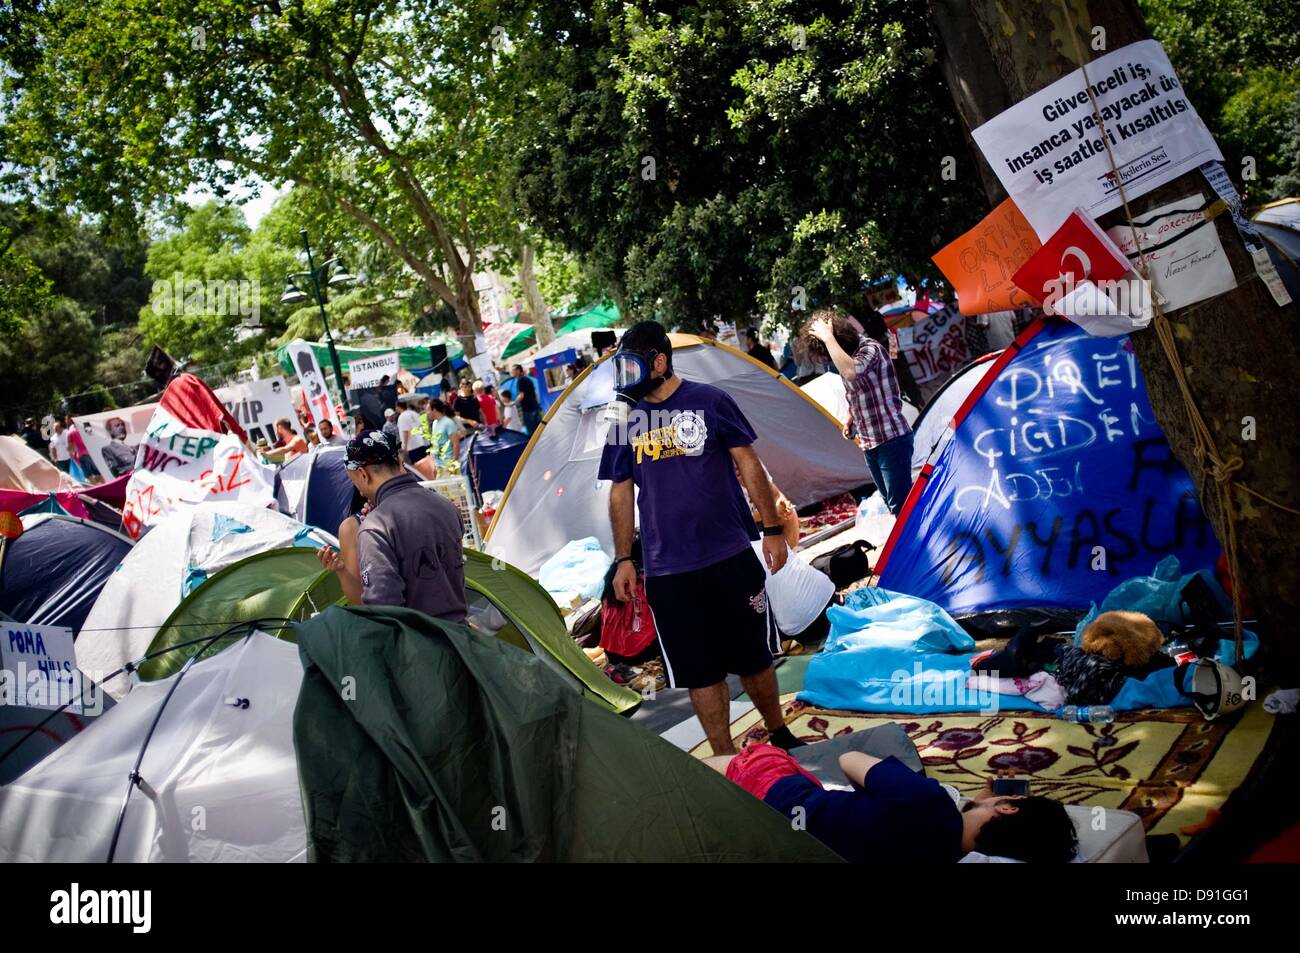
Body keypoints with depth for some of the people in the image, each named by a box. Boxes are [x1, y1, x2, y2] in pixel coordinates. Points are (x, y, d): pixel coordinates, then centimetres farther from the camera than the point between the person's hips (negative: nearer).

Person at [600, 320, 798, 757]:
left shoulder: (708, 401, -3)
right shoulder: (626, 420, 5)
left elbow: (748, 466, 1)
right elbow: (620, 494, 11)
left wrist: (772, 528, -1)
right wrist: (623, 559, 8)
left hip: (731, 558, -2)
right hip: (667, 572, 2)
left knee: (753, 658, 11)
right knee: (700, 672, 6)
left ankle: (780, 736, 33)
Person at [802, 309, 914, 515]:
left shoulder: (870, 348, -16)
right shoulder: (846, 354, 10)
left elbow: (851, 372, -38)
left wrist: (828, 338, -31)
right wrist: (850, 421, 10)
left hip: (892, 438, -9)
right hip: (868, 442, 9)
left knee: (900, 503, -10)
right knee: (892, 501, 14)